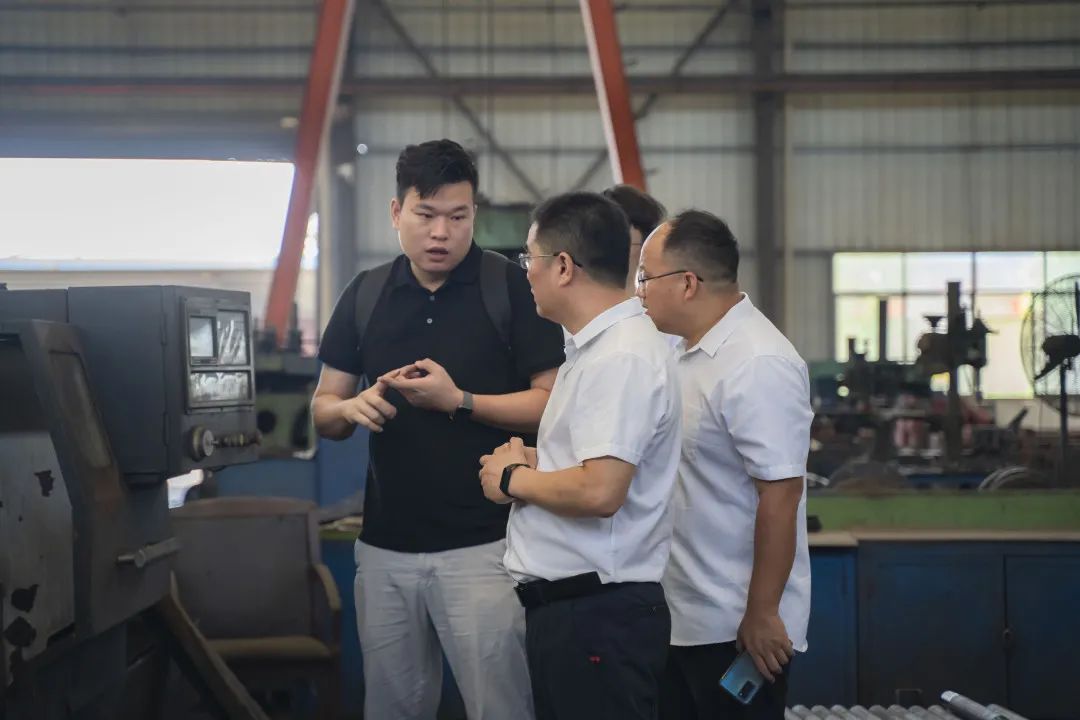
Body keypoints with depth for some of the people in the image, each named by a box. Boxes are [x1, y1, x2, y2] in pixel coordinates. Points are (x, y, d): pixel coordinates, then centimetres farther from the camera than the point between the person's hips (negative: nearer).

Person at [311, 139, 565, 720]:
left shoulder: (513, 288, -5)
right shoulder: (365, 295, 8)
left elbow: (555, 403, -9)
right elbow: (322, 410, 11)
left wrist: (458, 401, -19)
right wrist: (352, 408, -11)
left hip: (482, 544, -4)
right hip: (385, 545, 5)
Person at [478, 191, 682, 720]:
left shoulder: (621, 358, -18)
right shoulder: (597, 348, 15)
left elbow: (600, 491, -27)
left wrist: (513, 479, -11)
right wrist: (532, 459, 9)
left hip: (597, 616, -10)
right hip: (565, 608, 10)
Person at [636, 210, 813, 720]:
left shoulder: (757, 366, -21)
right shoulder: (689, 350, 9)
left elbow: (779, 496, -23)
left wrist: (762, 615, -21)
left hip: (735, 628, -9)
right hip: (680, 619, 9)